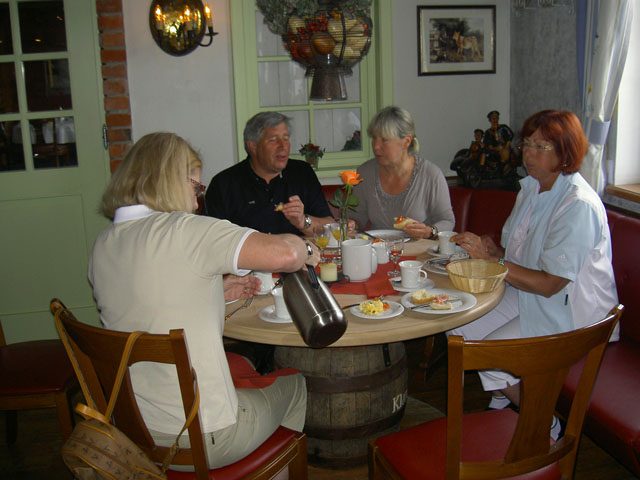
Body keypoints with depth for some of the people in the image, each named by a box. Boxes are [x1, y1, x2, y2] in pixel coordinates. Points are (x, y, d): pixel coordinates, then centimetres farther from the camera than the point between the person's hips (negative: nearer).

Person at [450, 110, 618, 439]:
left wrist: (490, 259, -26)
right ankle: (502, 405, 14)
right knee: (459, 327, -7)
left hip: (570, 312, -8)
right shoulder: (531, 187, 5)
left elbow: (549, 284, -26)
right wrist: (496, 252, -8)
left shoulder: (579, 206, -23)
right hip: (525, 293, 9)